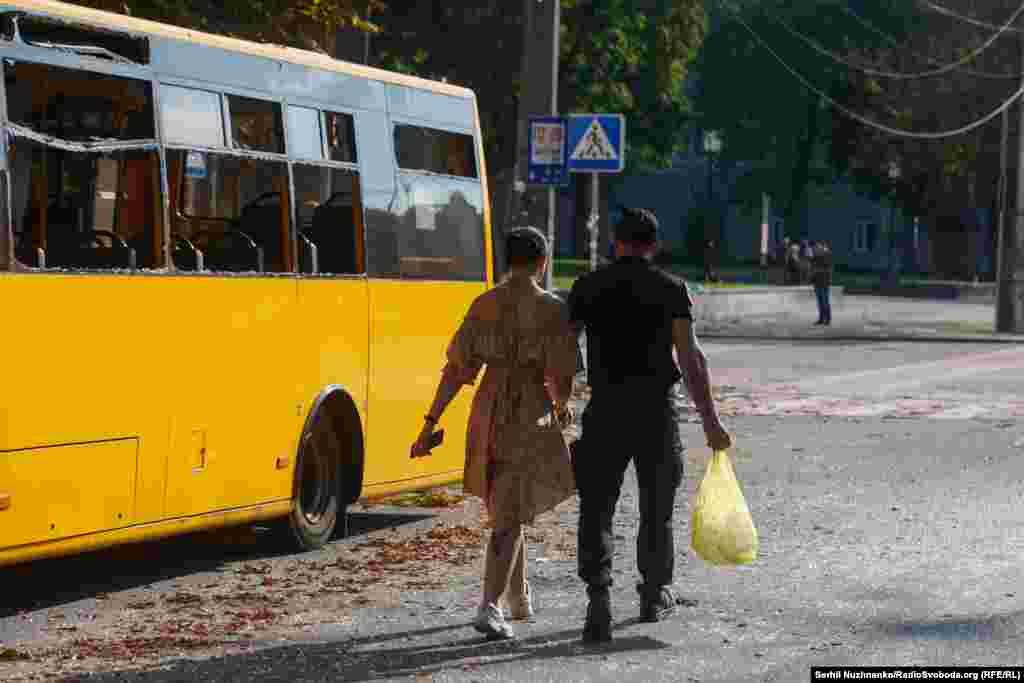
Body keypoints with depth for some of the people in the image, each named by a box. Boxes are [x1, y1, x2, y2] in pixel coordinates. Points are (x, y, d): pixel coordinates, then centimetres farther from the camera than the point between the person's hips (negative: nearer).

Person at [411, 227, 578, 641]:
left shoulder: (484, 305, 2)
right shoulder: (551, 309, -9)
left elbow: (456, 368, -1)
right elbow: (560, 378, -10)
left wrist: (431, 422, 0)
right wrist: (561, 406, 13)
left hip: (488, 414, 5)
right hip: (531, 416, -5)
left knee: (508, 510, 21)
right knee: (510, 518, -3)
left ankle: (519, 599, 33)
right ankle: (489, 607, -18)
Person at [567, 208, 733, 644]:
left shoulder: (587, 287, 2)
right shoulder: (671, 289, -1)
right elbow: (691, 358, -9)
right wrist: (711, 422, -8)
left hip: (605, 410, 0)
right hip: (658, 410, 0)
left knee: (596, 511, 2)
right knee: (656, 509, 18)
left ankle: (599, 596, -18)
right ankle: (655, 595, 33)